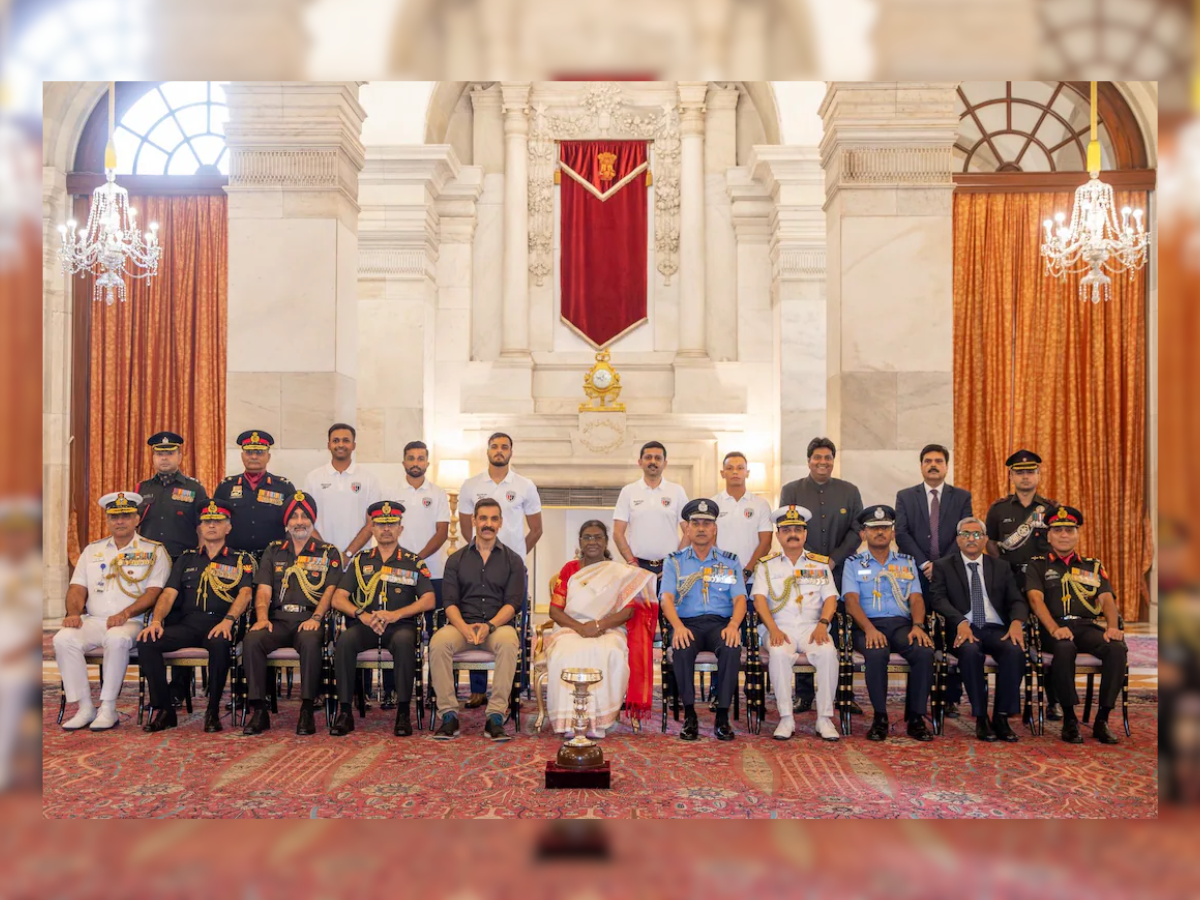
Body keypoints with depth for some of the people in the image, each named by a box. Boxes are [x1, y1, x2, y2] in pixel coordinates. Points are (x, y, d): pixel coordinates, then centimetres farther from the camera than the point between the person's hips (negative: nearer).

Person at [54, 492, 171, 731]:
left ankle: (108, 709, -24)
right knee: (63, 638, -25)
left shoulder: (154, 551, 6)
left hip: (131, 622, -4)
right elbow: (77, 588, 15)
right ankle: (85, 708, -16)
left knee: (117, 639, -37)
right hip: (92, 620, 4)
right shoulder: (92, 550, 21)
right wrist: (74, 613, -6)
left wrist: (125, 614, -18)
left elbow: (154, 592, -4)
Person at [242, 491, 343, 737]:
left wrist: (316, 618, -16)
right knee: (251, 639, -29)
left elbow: (330, 590, 1)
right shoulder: (273, 551, 21)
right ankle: (259, 710, -23)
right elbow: (264, 590, 11)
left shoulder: (328, 553, 14)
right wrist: (262, 618, -8)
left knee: (310, 641, -37)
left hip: (309, 619, -2)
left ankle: (307, 710, -28)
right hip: (278, 619, 3)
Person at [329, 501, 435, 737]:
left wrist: (396, 614, -12)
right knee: (345, 640, -31)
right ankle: (344, 712, -24)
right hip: (365, 627, 2)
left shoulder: (414, 563, 13)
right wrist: (363, 615, -10)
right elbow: (338, 599, 9)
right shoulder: (360, 562, 17)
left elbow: (428, 600, 2)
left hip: (400, 626, -2)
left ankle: (403, 712, -29)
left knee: (404, 641, -37)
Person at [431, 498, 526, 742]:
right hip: (462, 624, 1)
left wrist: (490, 626, -19)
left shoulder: (513, 560, 11)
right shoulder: (456, 560, 14)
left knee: (509, 642, -37)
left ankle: (495, 716, -32)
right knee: (438, 642, -32)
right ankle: (448, 715, -24)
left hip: (497, 625, -1)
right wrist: (465, 628, -17)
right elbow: (449, 602, 4)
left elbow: (512, 602, 0)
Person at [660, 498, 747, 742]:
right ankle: (689, 715, -20)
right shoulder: (674, 561, 14)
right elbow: (666, 598, -1)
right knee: (682, 648, -35)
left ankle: (723, 716, -23)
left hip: (720, 623, 1)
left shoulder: (730, 562, 16)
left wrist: (733, 625, -18)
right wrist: (678, 626, -22)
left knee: (732, 648, -34)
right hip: (687, 623, -1)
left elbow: (739, 599, 4)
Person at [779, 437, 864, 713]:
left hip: (839, 571, 1)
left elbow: (857, 530, 3)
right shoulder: (791, 490, 6)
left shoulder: (850, 491, 10)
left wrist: (834, 559, -8)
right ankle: (803, 695, 8)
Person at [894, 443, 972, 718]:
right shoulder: (905, 496, 11)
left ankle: (952, 699, 4)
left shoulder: (962, 497, 11)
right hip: (917, 576, 0)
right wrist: (924, 564, -10)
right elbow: (902, 534, 1)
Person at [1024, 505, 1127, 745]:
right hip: (1054, 628, -3)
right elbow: (1036, 599, -2)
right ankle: (1069, 719, -23)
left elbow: (1107, 599, 10)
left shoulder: (1093, 566, 24)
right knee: (1065, 648, -38)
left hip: (1088, 626, 3)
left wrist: (1113, 627, -12)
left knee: (1117, 648, -30)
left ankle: (1102, 719, -19)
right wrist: (1055, 629, -21)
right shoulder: (1037, 566, 14)